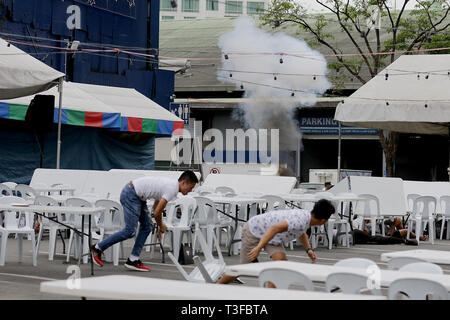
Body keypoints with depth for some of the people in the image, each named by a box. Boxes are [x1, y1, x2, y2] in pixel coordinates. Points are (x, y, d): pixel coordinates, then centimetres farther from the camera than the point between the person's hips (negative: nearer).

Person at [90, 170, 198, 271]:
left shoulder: (171, 185, 14)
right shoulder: (172, 190, -17)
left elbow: (156, 207, 27)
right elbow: (157, 212, -16)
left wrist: (160, 227, 29)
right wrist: (161, 226, 4)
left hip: (137, 196, 11)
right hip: (130, 194, -11)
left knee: (147, 226, 8)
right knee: (129, 231, -11)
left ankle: (133, 260, 8)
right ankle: (98, 248, -2)